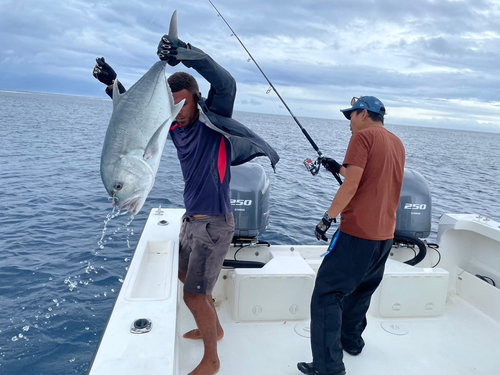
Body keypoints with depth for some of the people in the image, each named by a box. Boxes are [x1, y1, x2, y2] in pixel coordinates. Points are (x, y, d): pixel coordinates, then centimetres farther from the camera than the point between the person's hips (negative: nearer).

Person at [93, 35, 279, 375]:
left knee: (194, 295, -3)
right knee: (187, 277, 24)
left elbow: (226, 84, -34)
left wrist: (187, 54, -44)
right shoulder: (176, 126, 4)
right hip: (191, 219, 9)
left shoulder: (213, 121, -15)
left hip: (214, 223, -8)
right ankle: (214, 329, 47)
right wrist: (113, 83, 6)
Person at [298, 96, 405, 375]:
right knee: (360, 290, 24)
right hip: (385, 235, 9)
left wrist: (329, 218, -11)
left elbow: (351, 186, -17)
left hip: (358, 232, -9)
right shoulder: (398, 143, 17)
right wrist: (339, 169, 22)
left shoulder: (363, 136, -8)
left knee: (326, 295, -6)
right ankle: (351, 341, 37)